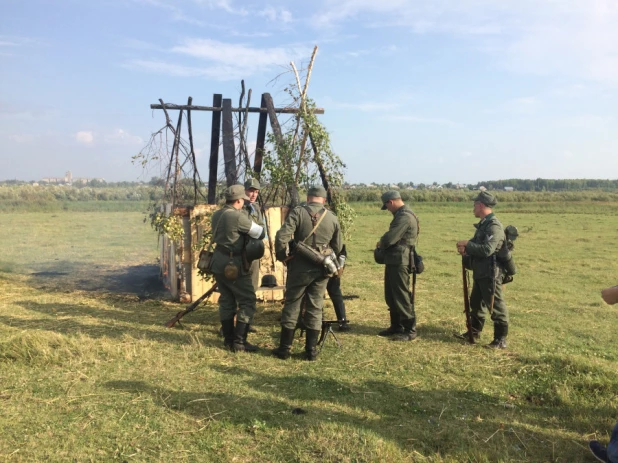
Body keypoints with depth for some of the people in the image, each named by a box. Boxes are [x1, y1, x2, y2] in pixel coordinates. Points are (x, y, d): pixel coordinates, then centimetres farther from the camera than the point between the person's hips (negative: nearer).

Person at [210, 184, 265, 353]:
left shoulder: (217, 215, 8)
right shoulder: (238, 216, -17)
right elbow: (260, 233, -10)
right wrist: (261, 227, 12)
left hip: (218, 262, 8)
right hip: (233, 264, -8)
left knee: (226, 302, 14)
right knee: (247, 302, 0)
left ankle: (228, 340, 20)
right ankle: (239, 342, -1)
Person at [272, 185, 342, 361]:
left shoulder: (298, 212, -8)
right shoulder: (333, 218, 3)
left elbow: (281, 237, -18)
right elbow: (337, 247, 11)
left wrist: (282, 256, -2)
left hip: (300, 266, -2)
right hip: (321, 269, 3)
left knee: (292, 305, 9)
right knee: (315, 308, 11)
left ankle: (285, 348, 14)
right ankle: (311, 350, 15)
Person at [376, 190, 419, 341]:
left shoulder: (404, 217, -19)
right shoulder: (401, 215, 17)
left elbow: (390, 238, -22)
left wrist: (380, 243, -2)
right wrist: (383, 243, 4)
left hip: (399, 262, -11)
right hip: (393, 260, 11)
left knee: (402, 296, -3)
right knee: (391, 296, 16)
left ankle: (410, 330, 5)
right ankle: (396, 326, 27)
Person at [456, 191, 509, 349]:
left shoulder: (494, 225, -19)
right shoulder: (483, 224, 13)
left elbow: (486, 250, -28)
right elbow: (478, 246, 19)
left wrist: (467, 244, -17)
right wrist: (466, 249, -2)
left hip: (490, 274, -10)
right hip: (479, 272, 10)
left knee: (496, 306, -2)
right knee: (476, 303, 20)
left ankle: (501, 340, 6)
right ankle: (474, 332, 35)